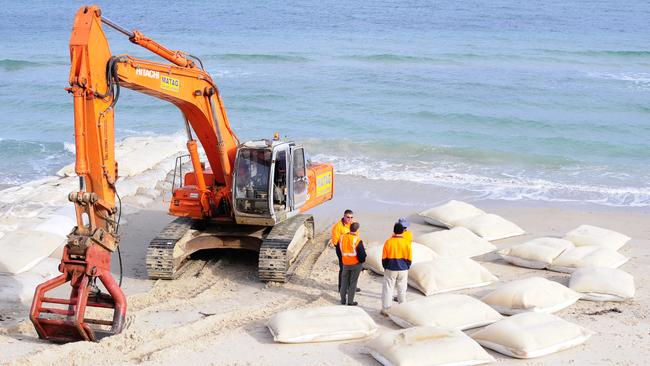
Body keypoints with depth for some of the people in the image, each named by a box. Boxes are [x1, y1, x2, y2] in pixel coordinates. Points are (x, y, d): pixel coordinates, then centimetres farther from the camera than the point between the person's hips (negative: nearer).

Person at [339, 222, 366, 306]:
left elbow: (339, 249, 7)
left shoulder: (342, 237, -5)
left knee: (344, 281, 18)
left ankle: (343, 300, 23)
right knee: (353, 282, 6)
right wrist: (362, 260, 2)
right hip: (356, 264, -4)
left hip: (345, 263, 4)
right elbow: (362, 253, -18)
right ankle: (350, 301, 10)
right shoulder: (357, 240, -21)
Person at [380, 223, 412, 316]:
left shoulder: (388, 242, -11)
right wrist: (406, 268, 13)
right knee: (402, 290, 13)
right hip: (403, 270, 2)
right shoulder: (407, 243, -7)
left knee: (388, 289, 8)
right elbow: (409, 258, -1)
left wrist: (385, 267, 10)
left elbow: (384, 257, -4)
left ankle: (385, 309, 10)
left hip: (391, 270, -2)